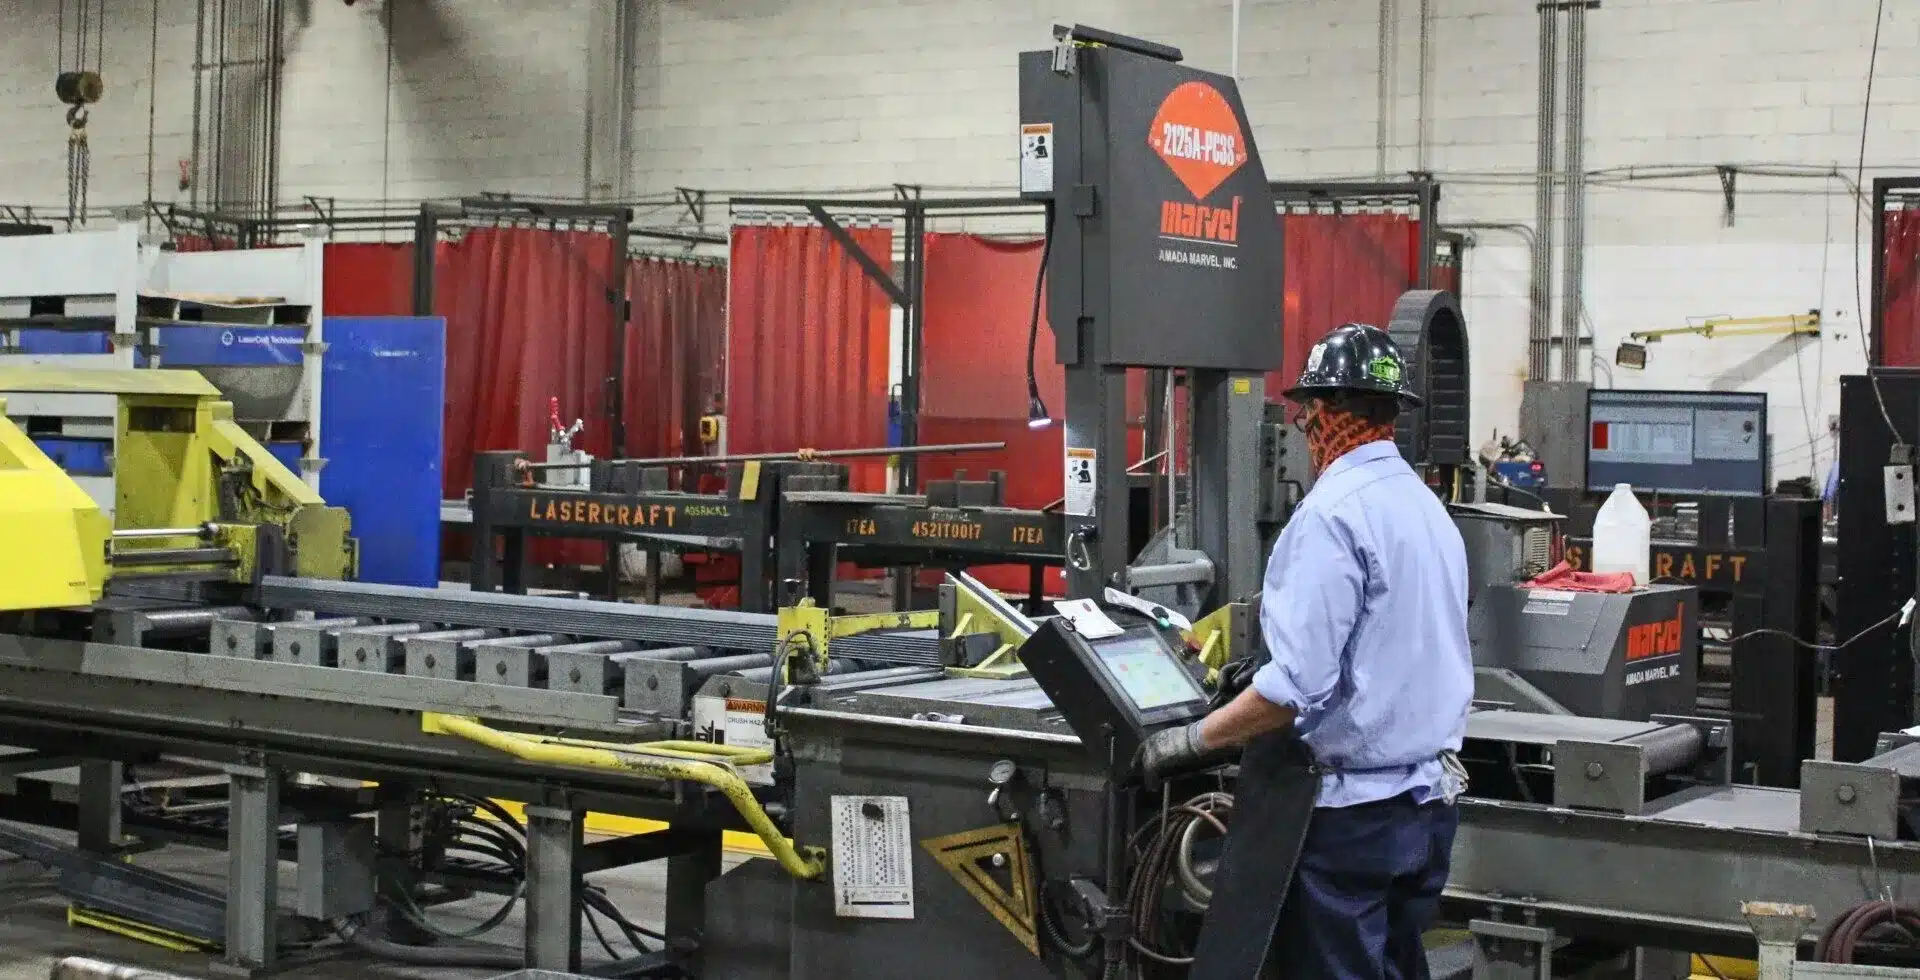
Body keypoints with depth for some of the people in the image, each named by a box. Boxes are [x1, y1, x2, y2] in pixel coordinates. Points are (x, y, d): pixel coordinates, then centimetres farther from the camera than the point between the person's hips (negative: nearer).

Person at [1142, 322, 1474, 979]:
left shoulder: (1333, 513, -17)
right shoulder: (1429, 506, 10)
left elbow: (1298, 683, -24)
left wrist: (1191, 741, -14)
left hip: (1354, 810, -8)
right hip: (1430, 799, 8)